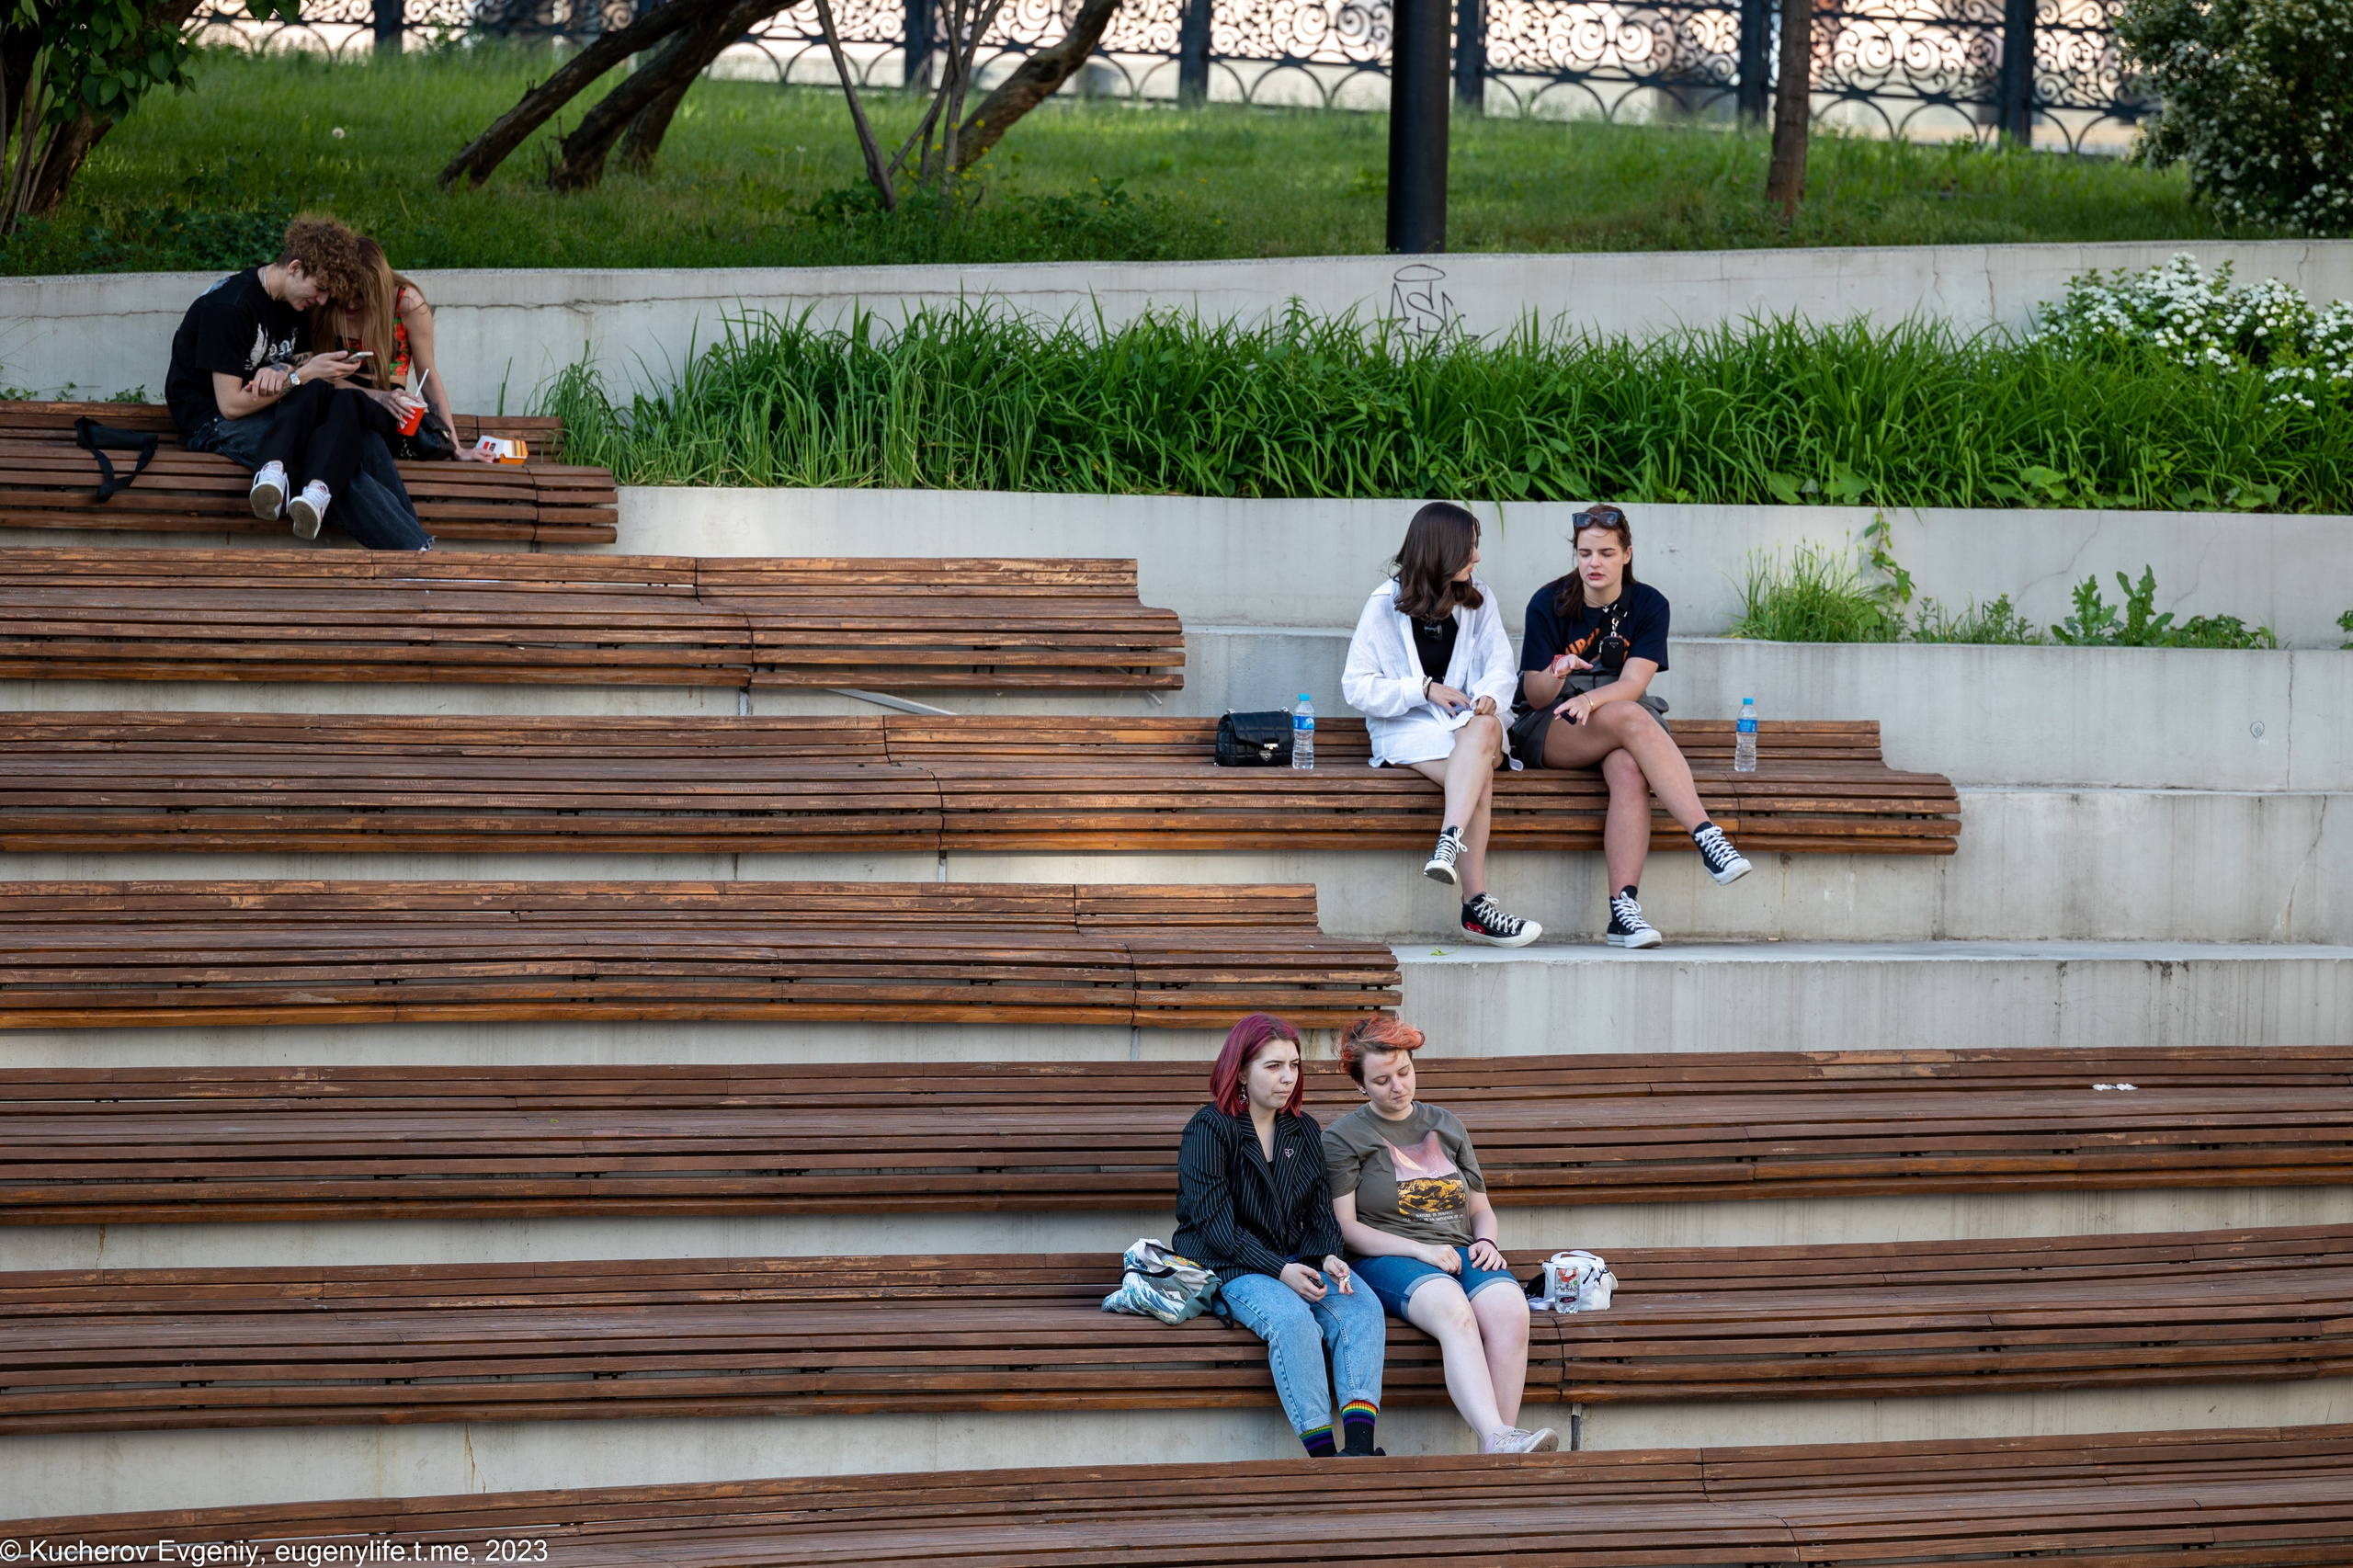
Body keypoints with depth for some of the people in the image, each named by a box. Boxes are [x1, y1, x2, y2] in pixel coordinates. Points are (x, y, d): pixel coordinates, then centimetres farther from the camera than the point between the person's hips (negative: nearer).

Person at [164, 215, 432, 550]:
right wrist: (303, 375, -17)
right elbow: (230, 405, -21)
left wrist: (372, 397, -5)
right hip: (210, 423, -8)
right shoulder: (229, 307, -17)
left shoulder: (291, 306, 11)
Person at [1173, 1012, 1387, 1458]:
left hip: (1296, 1262, 6)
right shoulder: (1208, 1129, -5)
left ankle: (1358, 1446, -37)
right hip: (1230, 1268, -6)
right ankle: (1323, 1454, -36)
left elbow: (1320, 1211, 15)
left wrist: (1327, 1258, -8)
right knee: (1292, 1319, -35)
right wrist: (1280, 1271, -22)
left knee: (1363, 1308, -24)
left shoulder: (1303, 1130, 15)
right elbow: (1215, 1223, -12)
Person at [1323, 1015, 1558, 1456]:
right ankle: (1497, 1438, -56)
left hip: (1461, 1253, 4)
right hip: (1385, 1258, -4)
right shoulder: (1344, 1138, 10)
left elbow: (1480, 1207, 27)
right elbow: (1344, 1226, 0)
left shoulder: (1446, 1127, 24)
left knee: (1509, 1309, -33)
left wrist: (1486, 1242, 2)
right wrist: (1419, 1250, -12)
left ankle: (1497, 1450, -40)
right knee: (1453, 1309, -39)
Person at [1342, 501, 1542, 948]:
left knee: (1483, 727, -38)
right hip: (1407, 731, -3)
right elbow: (1357, 688, 0)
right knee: (1479, 780, -34)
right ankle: (1476, 905, -43)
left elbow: (1501, 666, 3)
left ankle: (1449, 844, -53)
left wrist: (1488, 695, -21)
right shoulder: (1386, 605, 3)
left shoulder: (1477, 601, 14)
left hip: (1468, 719, 3)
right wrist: (1424, 689, -12)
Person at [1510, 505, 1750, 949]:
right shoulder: (1549, 604, -3)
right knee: (1630, 718, -35)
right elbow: (1535, 695, -6)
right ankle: (1707, 838, -45)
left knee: (1629, 770, -36)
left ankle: (1624, 908, -46)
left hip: (1620, 725, 2)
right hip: (1548, 733, -2)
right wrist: (1556, 676, -29)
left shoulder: (1648, 605, 2)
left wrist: (1590, 700, -31)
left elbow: (1633, 684, -10)